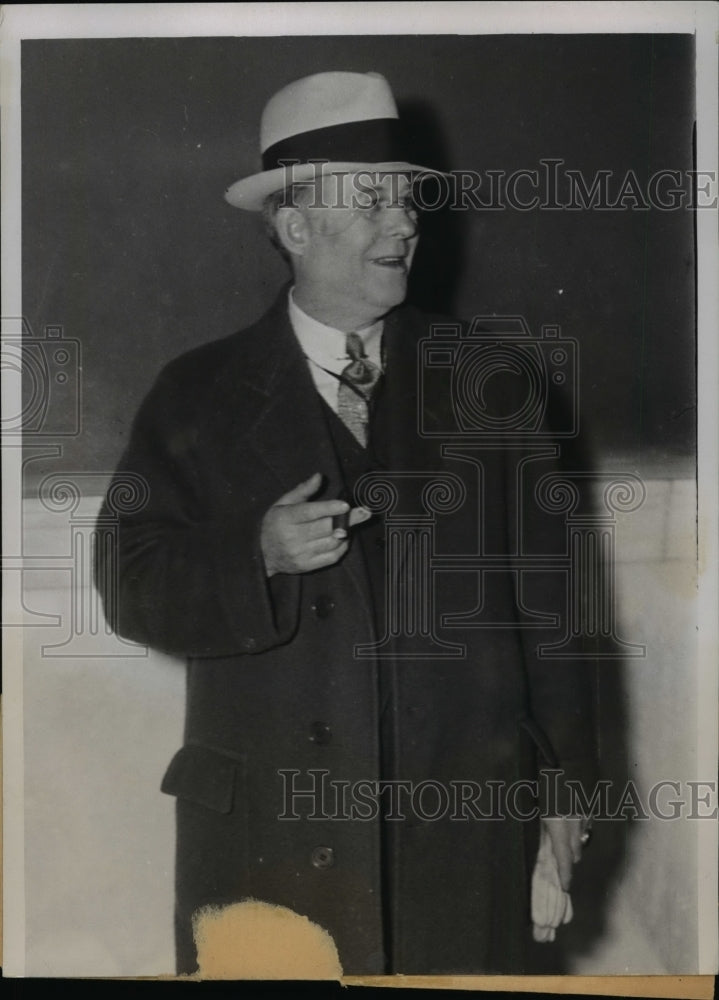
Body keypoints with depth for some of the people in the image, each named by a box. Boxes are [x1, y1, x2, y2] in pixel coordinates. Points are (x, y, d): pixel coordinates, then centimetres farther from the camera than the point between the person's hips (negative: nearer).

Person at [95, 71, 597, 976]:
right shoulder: (200, 395, 4)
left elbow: (545, 587, 8)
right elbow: (132, 585, 0)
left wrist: (562, 781, 7)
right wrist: (259, 557, -18)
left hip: (465, 829, 1)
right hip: (266, 833, -1)